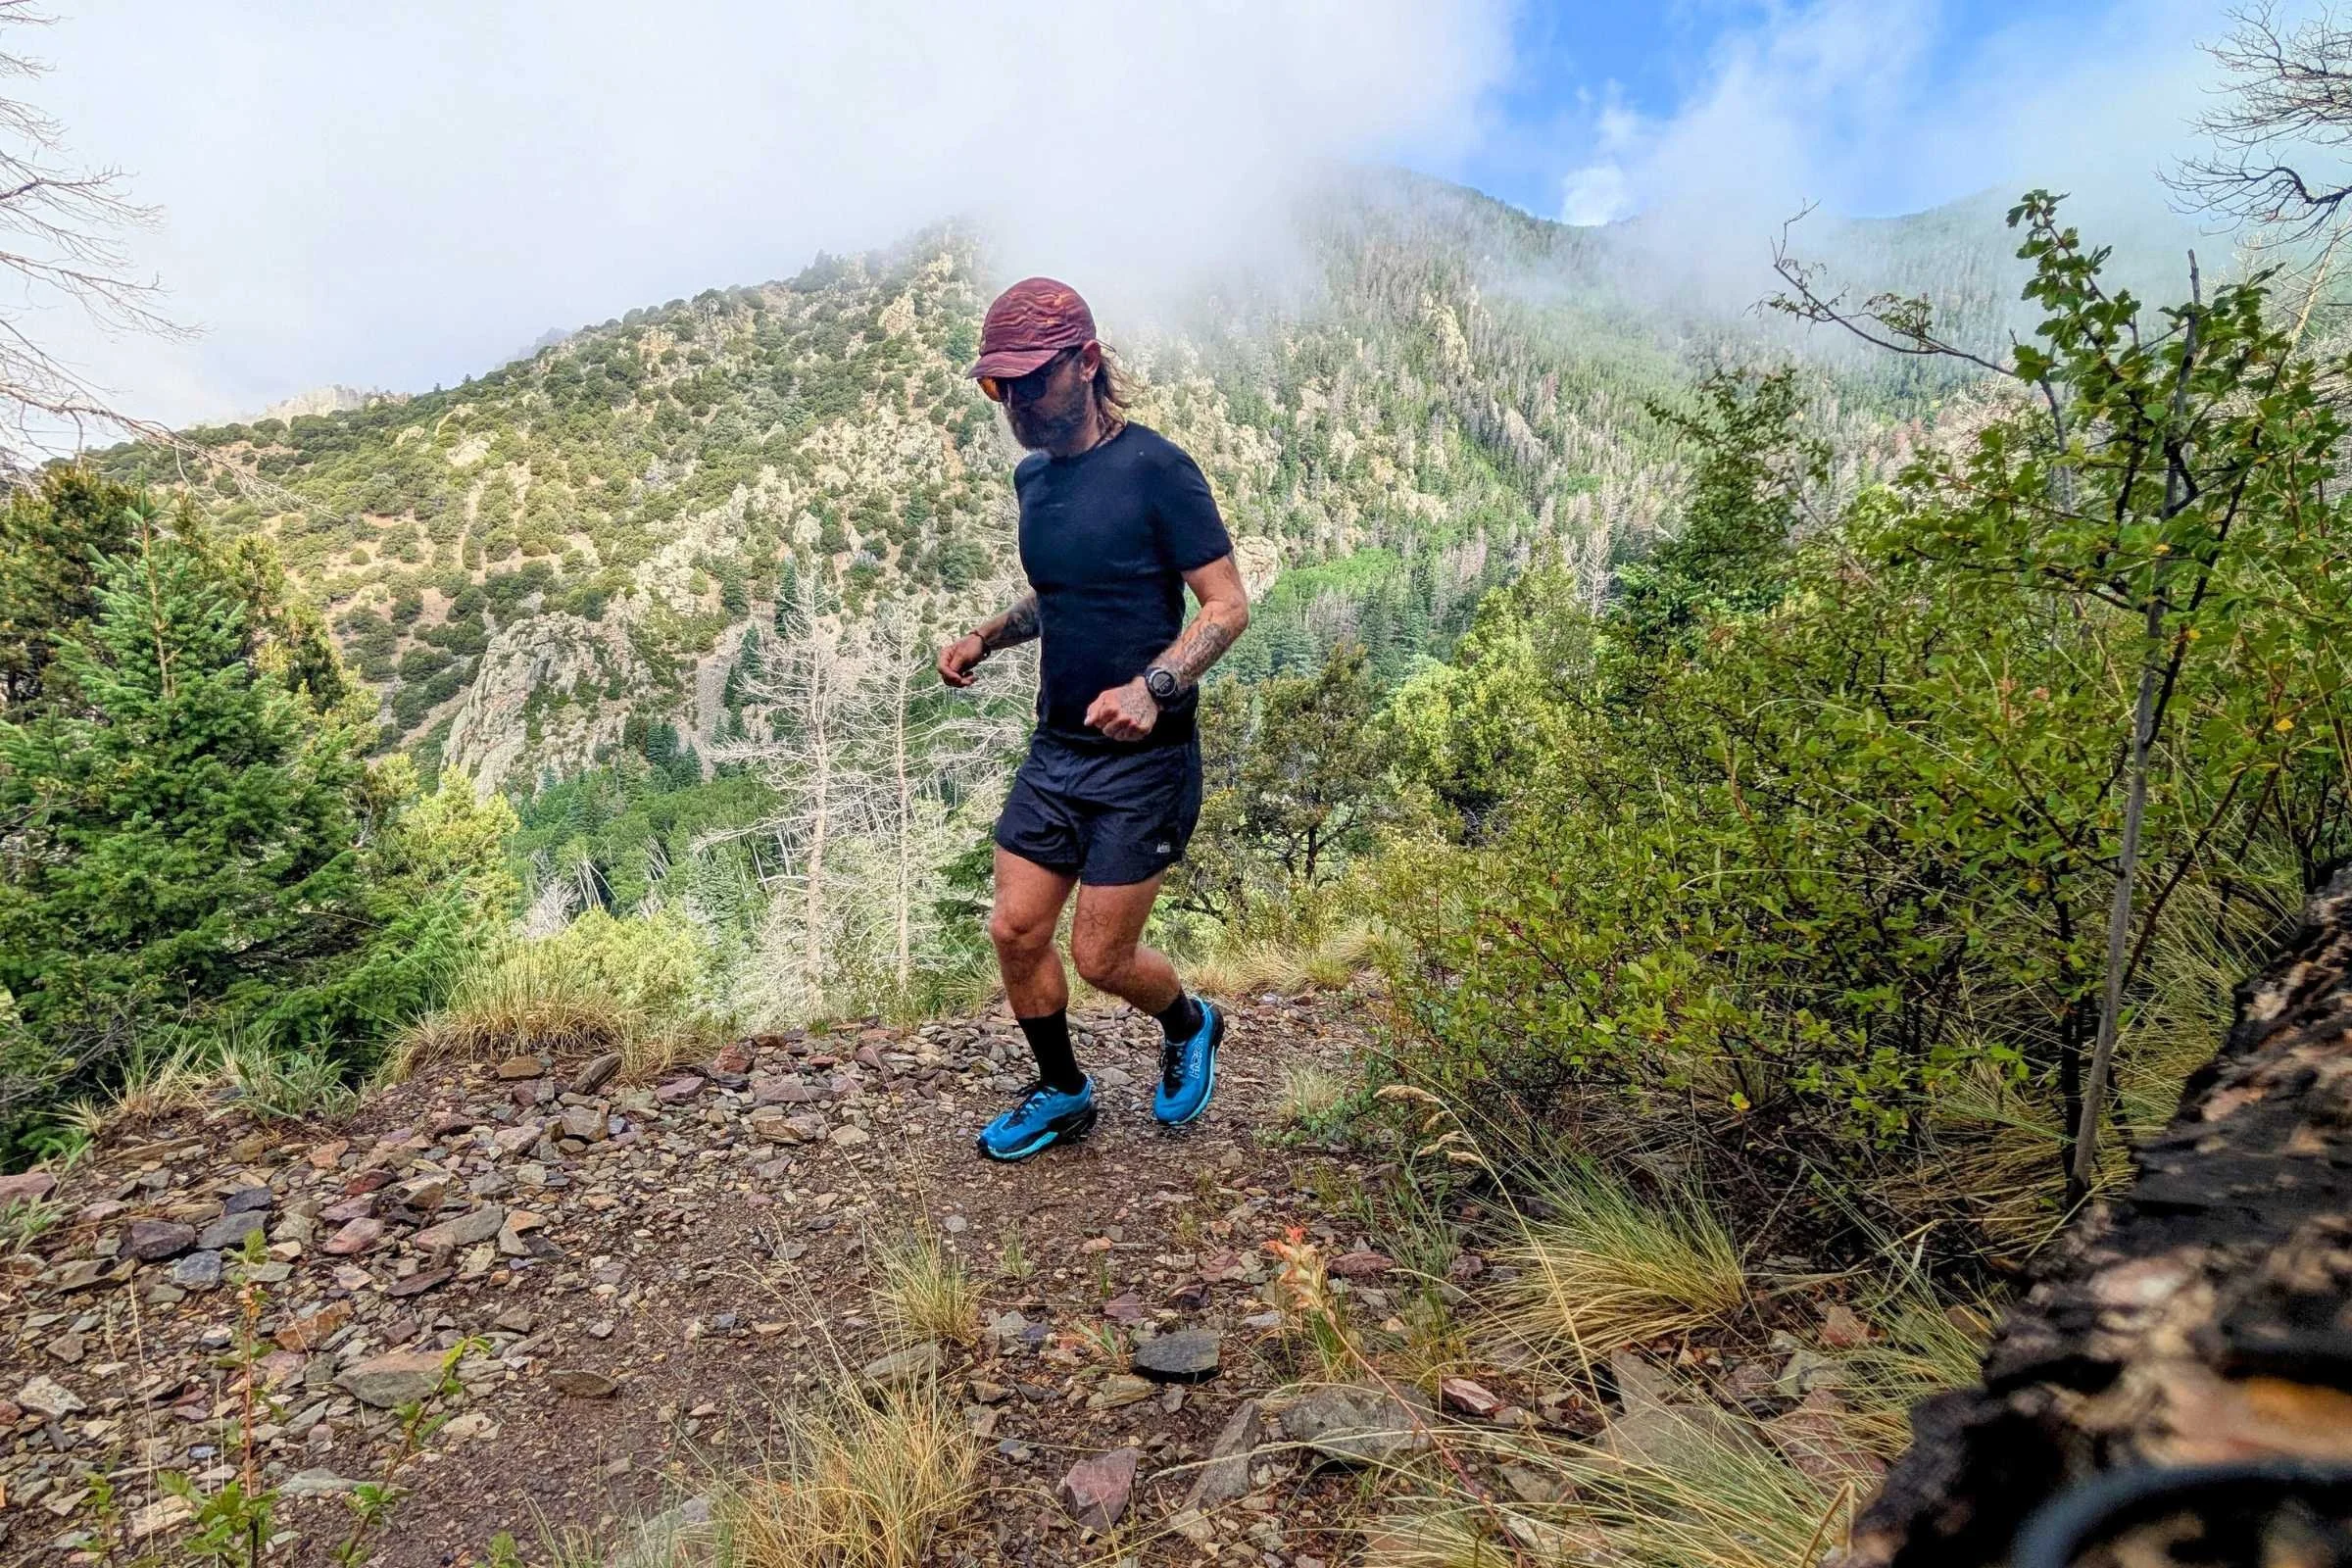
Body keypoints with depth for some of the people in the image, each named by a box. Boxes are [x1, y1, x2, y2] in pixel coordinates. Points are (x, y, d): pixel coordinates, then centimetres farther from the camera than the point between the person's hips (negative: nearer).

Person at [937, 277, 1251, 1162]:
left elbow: (1228, 605, -15)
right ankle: (1062, 1094, 29)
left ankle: (1190, 1026, 33)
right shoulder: (1033, 477, 10)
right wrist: (987, 636, 6)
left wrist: (1151, 687, -31)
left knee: (1099, 957, 0)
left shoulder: (1154, 469, -13)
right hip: (1055, 748, 7)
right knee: (1014, 930, 6)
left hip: (1142, 760, -7)